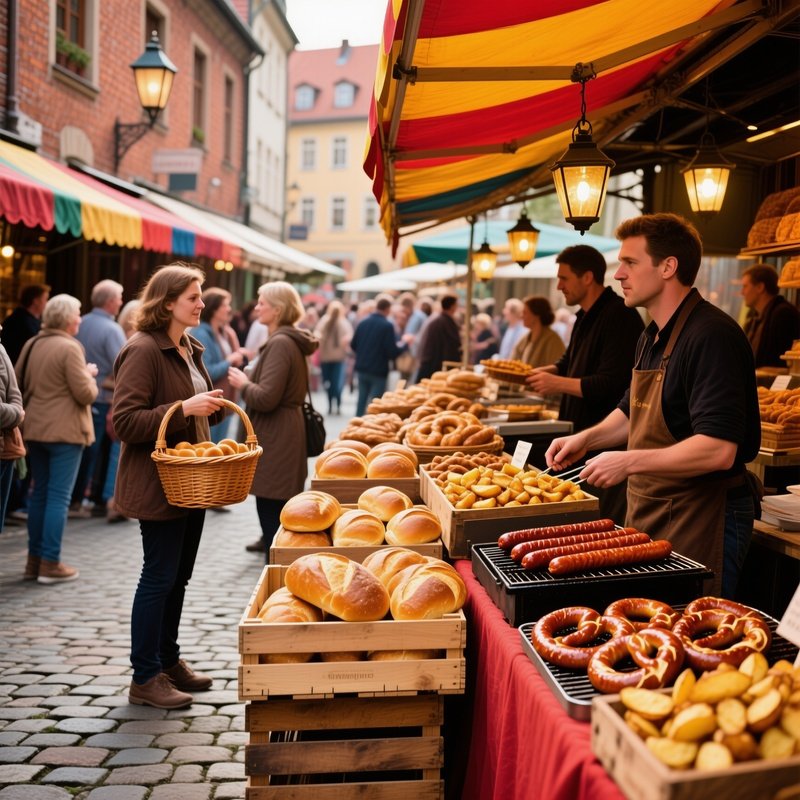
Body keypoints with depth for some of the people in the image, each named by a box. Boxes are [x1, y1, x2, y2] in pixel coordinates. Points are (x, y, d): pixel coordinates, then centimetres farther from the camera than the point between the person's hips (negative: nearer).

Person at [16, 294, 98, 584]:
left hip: (34, 429, 7)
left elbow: (19, 384, 15)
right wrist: (89, 374, 2)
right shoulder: (69, 348, -14)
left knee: (39, 494, 14)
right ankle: (50, 563, 0)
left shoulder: (31, 345, 9)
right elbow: (86, 394, -15)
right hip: (64, 431, -7)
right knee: (59, 496, -2)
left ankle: (34, 560, 20)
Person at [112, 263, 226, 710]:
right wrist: (184, 409, -27)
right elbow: (124, 421, -22)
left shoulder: (190, 350, 13)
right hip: (158, 485, -9)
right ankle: (145, 678, 10)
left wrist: (210, 407, 4)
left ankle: (168, 660, 30)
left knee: (179, 576, 16)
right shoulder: (143, 351, -16)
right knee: (160, 576, -2)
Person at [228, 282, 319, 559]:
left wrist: (243, 383, -7)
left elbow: (266, 398, -24)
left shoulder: (280, 344, -18)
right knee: (280, 518, 17)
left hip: (275, 443, -11)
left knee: (271, 518, -5)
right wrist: (250, 378, 15)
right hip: (288, 433, 11)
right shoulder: (293, 341, 15)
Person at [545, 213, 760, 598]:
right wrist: (586, 439, 9)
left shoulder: (712, 336, -21)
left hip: (701, 521, -9)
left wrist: (628, 462, -23)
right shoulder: (651, 338, 11)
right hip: (648, 510, 9)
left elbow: (718, 450, -29)